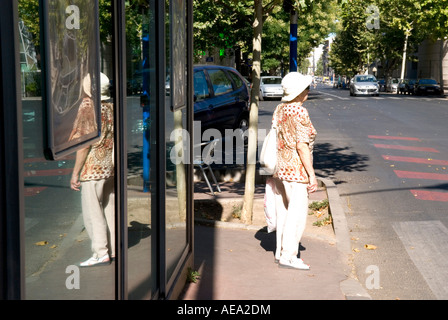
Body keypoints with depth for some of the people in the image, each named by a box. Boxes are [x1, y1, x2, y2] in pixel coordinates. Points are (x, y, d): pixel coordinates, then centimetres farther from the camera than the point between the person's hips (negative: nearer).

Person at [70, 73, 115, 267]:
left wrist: (75, 173, -13)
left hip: (94, 167, -8)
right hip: (111, 167, 8)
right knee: (109, 208, 14)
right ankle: (113, 249, 19)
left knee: (92, 211, -2)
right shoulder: (112, 108, 8)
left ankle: (101, 254, -1)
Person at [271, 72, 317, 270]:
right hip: (295, 169, -9)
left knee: (283, 211, 14)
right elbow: (302, 146, -19)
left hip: (279, 168, 9)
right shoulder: (299, 113, -16)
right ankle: (288, 256, -2)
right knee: (297, 213, -4)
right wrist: (312, 174, -15)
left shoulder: (280, 109, 9)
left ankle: (280, 252, 19)